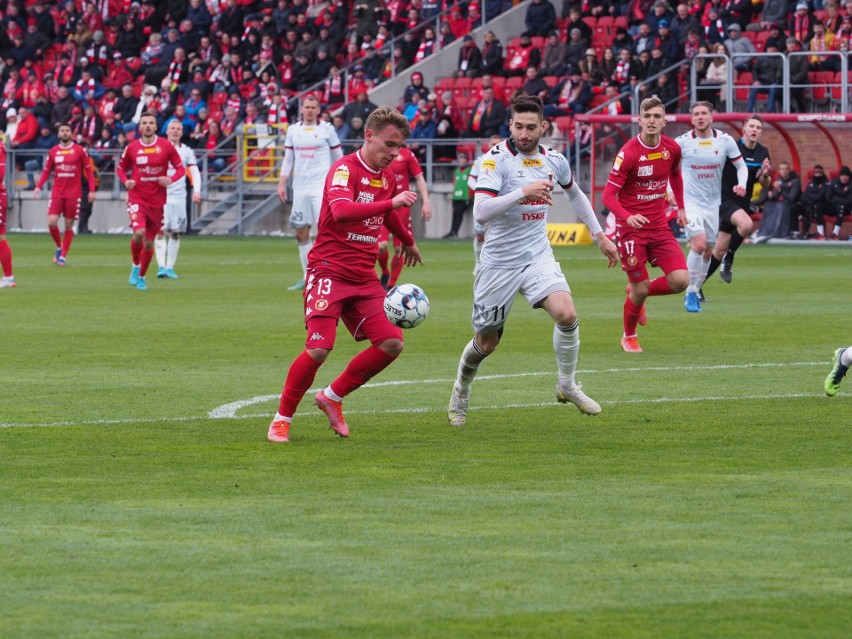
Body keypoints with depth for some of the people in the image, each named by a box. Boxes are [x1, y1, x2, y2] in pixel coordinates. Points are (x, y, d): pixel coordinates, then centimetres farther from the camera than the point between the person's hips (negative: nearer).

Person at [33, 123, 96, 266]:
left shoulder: (79, 151, -1)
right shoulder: (53, 152, 6)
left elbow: (89, 171, 4)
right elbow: (46, 171, 13)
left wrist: (91, 190, -3)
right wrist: (38, 186, -2)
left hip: (74, 194, -2)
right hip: (57, 193, 2)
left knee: (69, 225, 1)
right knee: (51, 222, -11)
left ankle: (63, 255, 11)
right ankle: (59, 247, 14)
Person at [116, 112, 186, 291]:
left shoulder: (166, 146, -2)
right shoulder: (132, 148, -1)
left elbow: (181, 169, 4)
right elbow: (120, 168, 13)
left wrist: (171, 179, -16)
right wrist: (126, 181, -8)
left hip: (157, 201, 1)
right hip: (137, 198, -1)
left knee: (149, 243, 7)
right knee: (139, 232, -24)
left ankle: (141, 276, 28)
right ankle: (135, 265, 3)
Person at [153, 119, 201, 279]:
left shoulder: (187, 151, 9)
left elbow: (195, 172, 3)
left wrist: (196, 191, -13)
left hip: (179, 197, 2)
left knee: (175, 233, 2)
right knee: (160, 231, -11)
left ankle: (170, 268, 7)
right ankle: (161, 266, -14)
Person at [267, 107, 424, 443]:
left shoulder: (387, 177, 12)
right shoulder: (345, 169, -13)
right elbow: (341, 210, -33)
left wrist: (408, 241, 50)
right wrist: (392, 202, -39)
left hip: (364, 277, 7)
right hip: (329, 270, -7)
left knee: (392, 343, -7)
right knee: (319, 349, -18)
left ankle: (332, 397, 11)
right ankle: (282, 419, 1)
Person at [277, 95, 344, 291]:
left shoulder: (326, 129, 2)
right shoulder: (293, 130, 11)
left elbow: (339, 157, 6)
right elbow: (288, 160, 15)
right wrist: (281, 184, 8)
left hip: (321, 185, -4)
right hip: (300, 186, 4)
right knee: (301, 232, 4)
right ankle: (307, 277, 12)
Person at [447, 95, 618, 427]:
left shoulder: (554, 160, 1)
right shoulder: (496, 159, -15)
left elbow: (575, 194, 23)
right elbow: (481, 212, -28)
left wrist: (600, 236, 24)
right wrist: (523, 192, -38)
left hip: (538, 256, 3)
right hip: (499, 262, -3)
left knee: (566, 314, -22)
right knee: (485, 343, 7)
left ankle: (567, 386, 0)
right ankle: (460, 393, 37)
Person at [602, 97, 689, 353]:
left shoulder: (672, 148, 0)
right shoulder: (628, 153, -16)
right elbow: (608, 195, -17)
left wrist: (680, 208, 21)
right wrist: (627, 216, -33)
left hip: (660, 226, 4)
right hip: (631, 227, -4)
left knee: (680, 280, -11)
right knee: (640, 289, -4)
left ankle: (638, 293, 20)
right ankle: (629, 337, 25)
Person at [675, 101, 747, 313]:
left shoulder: (725, 141, -3)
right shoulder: (682, 142, -8)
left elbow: (741, 166, 7)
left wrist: (741, 184, -12)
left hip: (713, 203, 4)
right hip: (690, 201, -4)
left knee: (708, 252, 8)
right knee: (699, 244, -21)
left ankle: (695, 292, 24)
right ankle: (690, 293, -10)